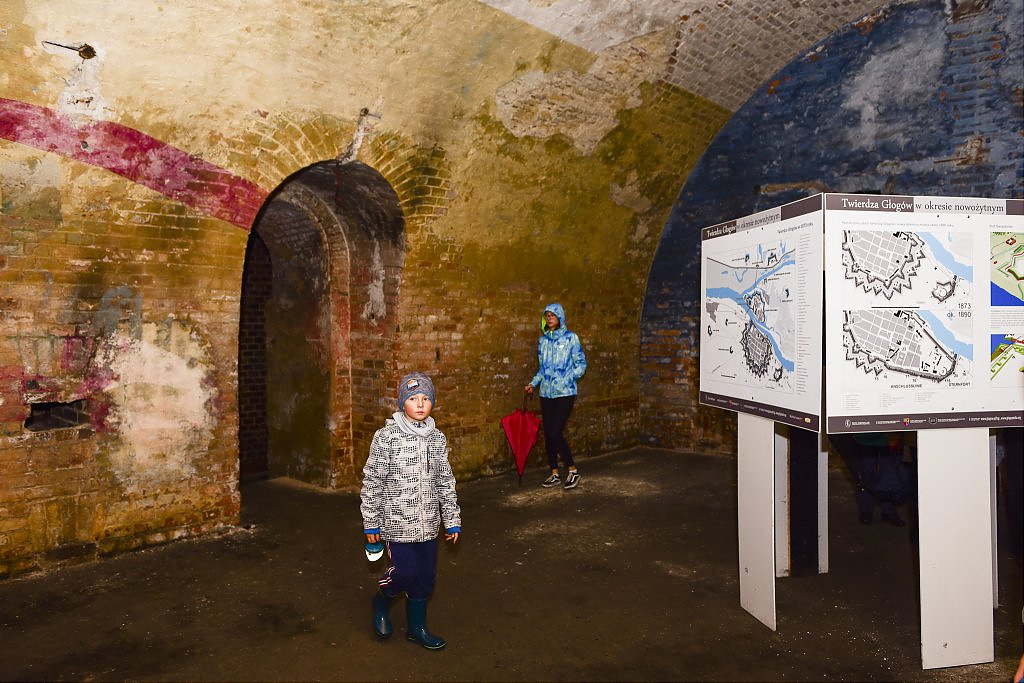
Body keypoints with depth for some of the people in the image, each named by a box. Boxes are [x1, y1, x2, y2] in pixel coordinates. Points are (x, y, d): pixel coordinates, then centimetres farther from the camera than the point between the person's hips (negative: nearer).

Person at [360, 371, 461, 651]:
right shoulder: (386, 437, -11)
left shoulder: (437, 438, 3)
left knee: (426, 575, 11)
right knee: (405, 571, -6)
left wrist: (452, 520, 10)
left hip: (428, 523, 5)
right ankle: (381, 601, 26)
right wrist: (371, 522, -5)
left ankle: (417, 626, 31)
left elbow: (445, 482, 10)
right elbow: (372, 481, -7)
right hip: (397, 522, -5)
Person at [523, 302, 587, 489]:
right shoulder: (542, 340, 11)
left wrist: (566, 379, -15)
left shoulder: (571, 337, -4)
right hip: (546, 393, 6)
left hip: (565, 392, -5)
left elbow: (581, 364, -4)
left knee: (556, 433, -12)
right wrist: (533, 383, 7)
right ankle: (555, 474, 19)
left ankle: (573, 470, 7)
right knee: (548, 434, 6)